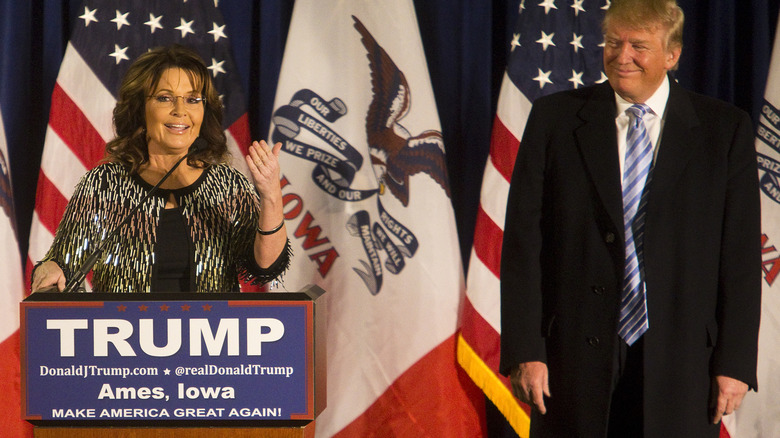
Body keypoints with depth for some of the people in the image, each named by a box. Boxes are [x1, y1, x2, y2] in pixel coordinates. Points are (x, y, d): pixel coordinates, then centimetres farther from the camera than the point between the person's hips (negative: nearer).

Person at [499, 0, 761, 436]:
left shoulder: (725, 130, 4)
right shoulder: (555, 118, 4)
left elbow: (741, 256, 2)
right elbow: (523, 243, 2)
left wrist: (735, 363, -3)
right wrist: (524, 351, -5)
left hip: (680, 363, 0)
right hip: (575, 359, 0)